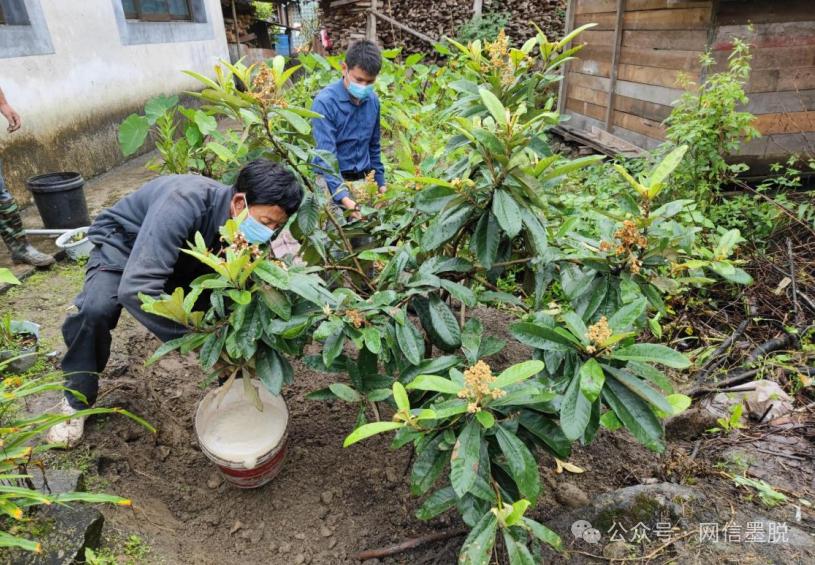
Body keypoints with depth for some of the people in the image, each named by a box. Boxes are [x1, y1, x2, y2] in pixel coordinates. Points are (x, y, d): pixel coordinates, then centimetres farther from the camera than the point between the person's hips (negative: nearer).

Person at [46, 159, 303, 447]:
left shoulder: (246, 227, -21)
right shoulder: (185, 202, -43)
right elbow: (135, 289, -49)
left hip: (183, 257, 5)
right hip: (122, 242, -5)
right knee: (95, 310, -31)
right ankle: (77, 400, -4)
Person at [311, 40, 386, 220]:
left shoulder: (373, 100, 4)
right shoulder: (325, 101, -15)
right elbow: (326, 154, -22)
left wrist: (380, 182, 15)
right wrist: (343, 197, -34)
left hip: (364, 180, 5)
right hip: (333, 179, -5)